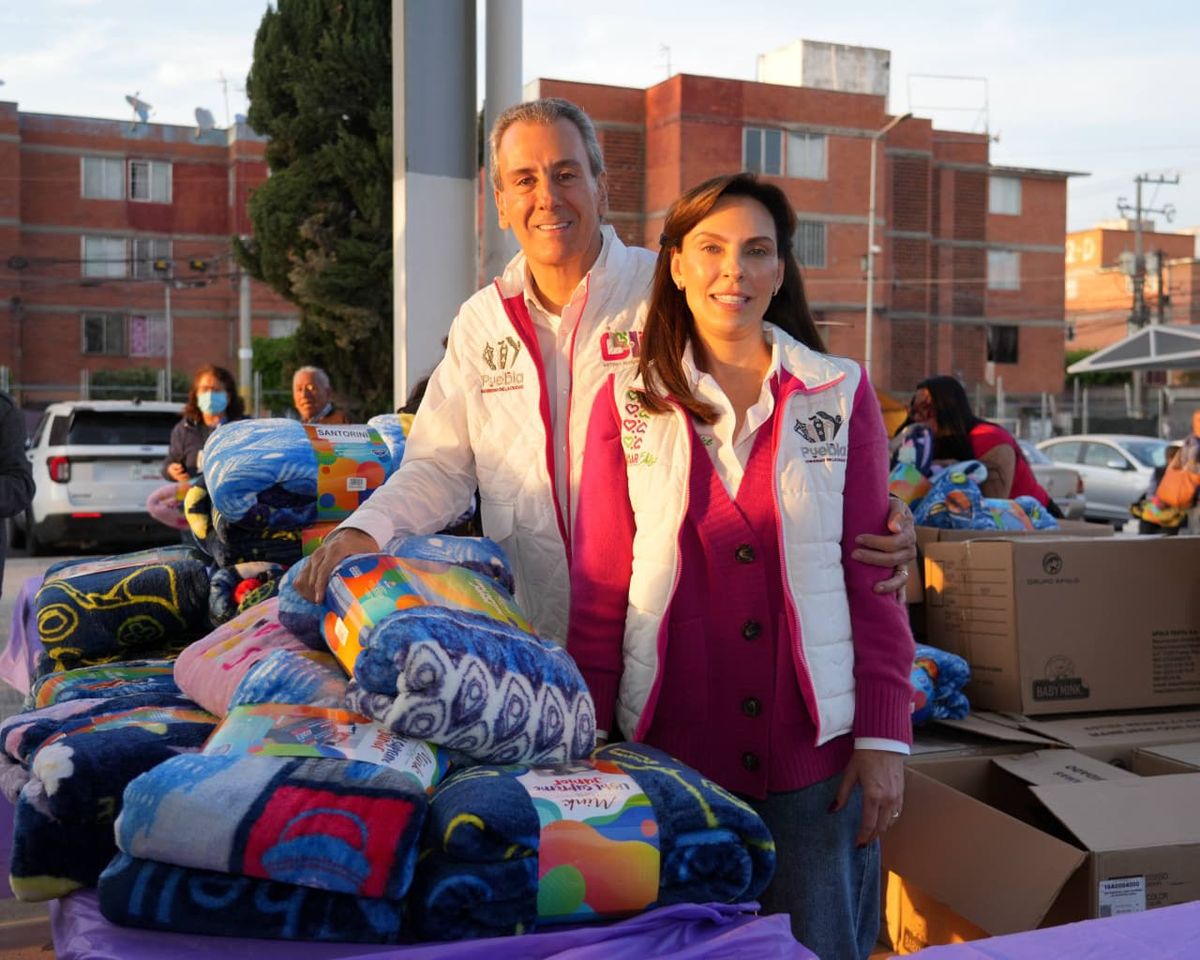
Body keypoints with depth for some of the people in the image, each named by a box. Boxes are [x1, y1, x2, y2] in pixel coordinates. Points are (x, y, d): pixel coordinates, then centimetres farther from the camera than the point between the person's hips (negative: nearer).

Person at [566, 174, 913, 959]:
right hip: (670, 740, 0)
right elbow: (600, 586, 3)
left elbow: (874, 578, 1)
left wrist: (884, 736, -3)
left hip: (814, 747, 0)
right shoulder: (628, 403, 2)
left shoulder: (842, 395, 2)